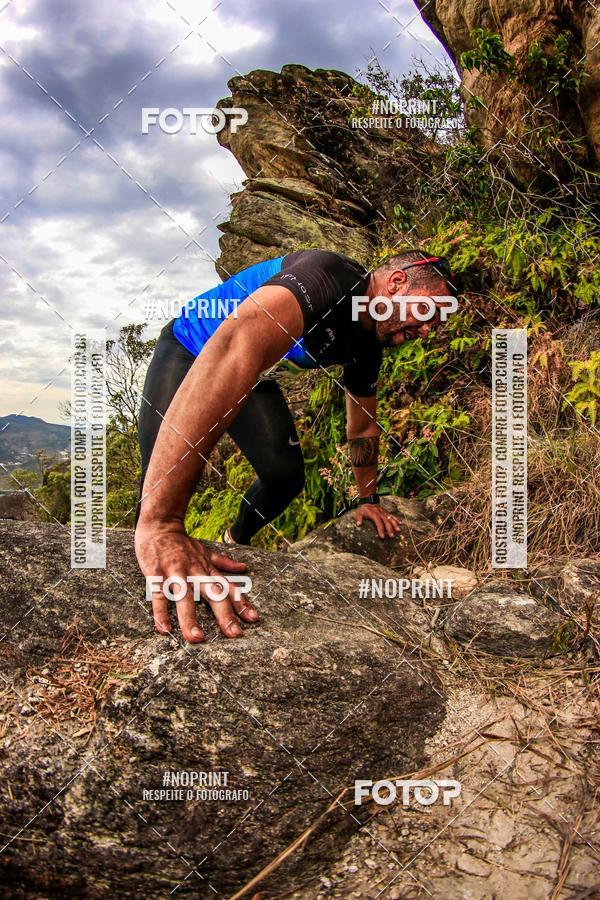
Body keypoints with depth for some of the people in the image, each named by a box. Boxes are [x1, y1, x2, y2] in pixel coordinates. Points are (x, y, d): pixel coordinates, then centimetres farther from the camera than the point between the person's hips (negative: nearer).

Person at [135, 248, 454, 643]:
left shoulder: (368, 344, -8)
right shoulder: (330, 275, -38)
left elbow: (364, 425, 10)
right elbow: (236, 345, -57)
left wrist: (368, 500, 13)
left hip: (251, 375, 7)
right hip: (188, 353, -7)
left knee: (286, 475, -9)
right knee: (162, 485, -23)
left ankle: (236, 542, 23)